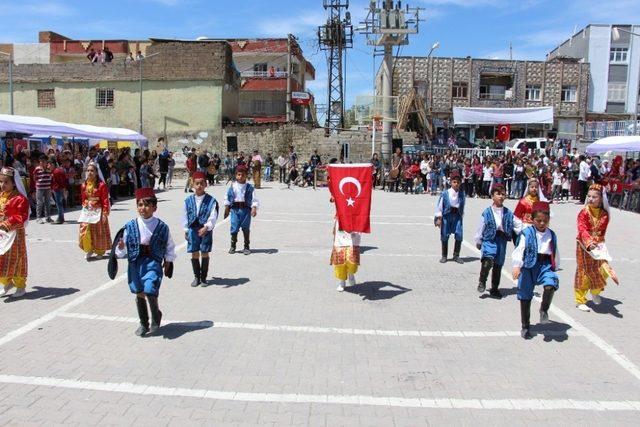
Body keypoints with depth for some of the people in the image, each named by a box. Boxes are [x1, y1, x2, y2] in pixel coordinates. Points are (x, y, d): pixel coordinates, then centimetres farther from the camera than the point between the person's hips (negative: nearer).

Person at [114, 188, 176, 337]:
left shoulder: (161, 227, -4)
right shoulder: (130, 226, -1)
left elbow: (170, 247, 9)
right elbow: (123, 251, 3)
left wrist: (168, 263, 9)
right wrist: (120, 248, -18)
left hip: (153, 261, -3)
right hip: (135, 262, 3)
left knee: (150, 292, -17)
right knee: (139, 294, 11)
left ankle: (156, 317, 14)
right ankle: (143, 324, 31)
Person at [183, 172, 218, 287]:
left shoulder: (211, 200, -7)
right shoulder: (188, 200, 1)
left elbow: (213, 217, -13)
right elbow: (185, 216, 8)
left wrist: (206, 228, -27)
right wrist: (186, 231, 8)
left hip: (206, 230, -2)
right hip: (192, 229, 2)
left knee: (205, 253, 4)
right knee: (194, 254, 6)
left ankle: (203, 277, 17)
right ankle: (196, 277, 19)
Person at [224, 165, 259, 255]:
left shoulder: (249, 187, -2)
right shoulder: (232, 187, 3)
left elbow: (254, 199, -4)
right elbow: (227, 198, 10)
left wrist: (254, 209, -16)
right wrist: (226, 209, 10)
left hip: (246, 209, -1)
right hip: (235, 209, 1)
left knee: (246, 228, 6)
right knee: (234, 228, 0)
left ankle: (246, 246, 19)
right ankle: (233, 246, 17)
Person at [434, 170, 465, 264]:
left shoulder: (462, 193, 0)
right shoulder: (445, 193, -8)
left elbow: (462, 206, 12)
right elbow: (439, 206, -4)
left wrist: (461, 215, 14)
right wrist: (439, 218, -6)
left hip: (457, 216, 2)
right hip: (446, 215, -2)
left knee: (459, 235, -7)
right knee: (444, 236, 6)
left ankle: (456, 255, 9)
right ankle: (444, 256, 20)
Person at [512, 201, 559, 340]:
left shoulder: (552, 235, 10)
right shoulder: (527, 233, -3)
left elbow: (555, 254, 20)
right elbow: (519, 250, -12)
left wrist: (555, 268, 23)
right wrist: (517, 266, -23)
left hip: (545, 266, 2)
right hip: (529, 266, -2)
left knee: (550, 285, -30)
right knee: (525, 297, 5)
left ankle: (544, 310, -1)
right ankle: (525, 327, 21)